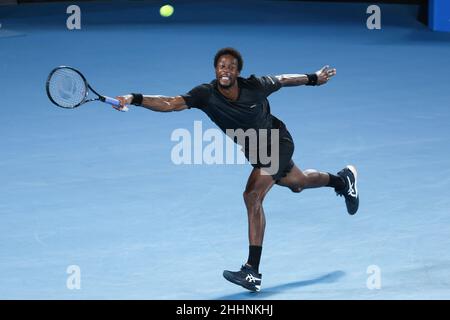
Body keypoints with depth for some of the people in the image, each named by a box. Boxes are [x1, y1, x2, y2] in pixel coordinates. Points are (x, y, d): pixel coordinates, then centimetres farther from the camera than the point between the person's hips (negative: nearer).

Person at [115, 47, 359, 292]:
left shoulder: (255, 87, -26)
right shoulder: (206, 94, -24)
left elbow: (282, 80, -5)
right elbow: (171, 103, -36)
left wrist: (313, 79, 11)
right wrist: (134, 99, -52)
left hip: (277, 142, -5)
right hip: (254, 152, 5)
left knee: (252, 196, -25)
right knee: (297, 184, 30)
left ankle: (252, 271, -25)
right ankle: (342, 179, 64)